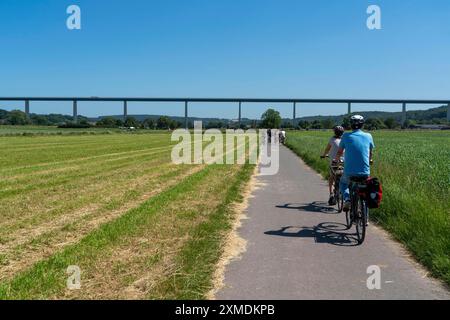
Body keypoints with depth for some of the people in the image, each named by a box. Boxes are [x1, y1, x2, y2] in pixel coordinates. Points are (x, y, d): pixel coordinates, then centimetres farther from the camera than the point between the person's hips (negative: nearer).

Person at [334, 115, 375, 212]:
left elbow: (340, 152, 10)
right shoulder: (368, 136, 5)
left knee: (343, 183, 28)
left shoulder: (346, 136, 1)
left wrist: (336, 160, 31)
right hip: (365, 172, 2)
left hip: (349, 172, -1)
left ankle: (347, 198, 2)